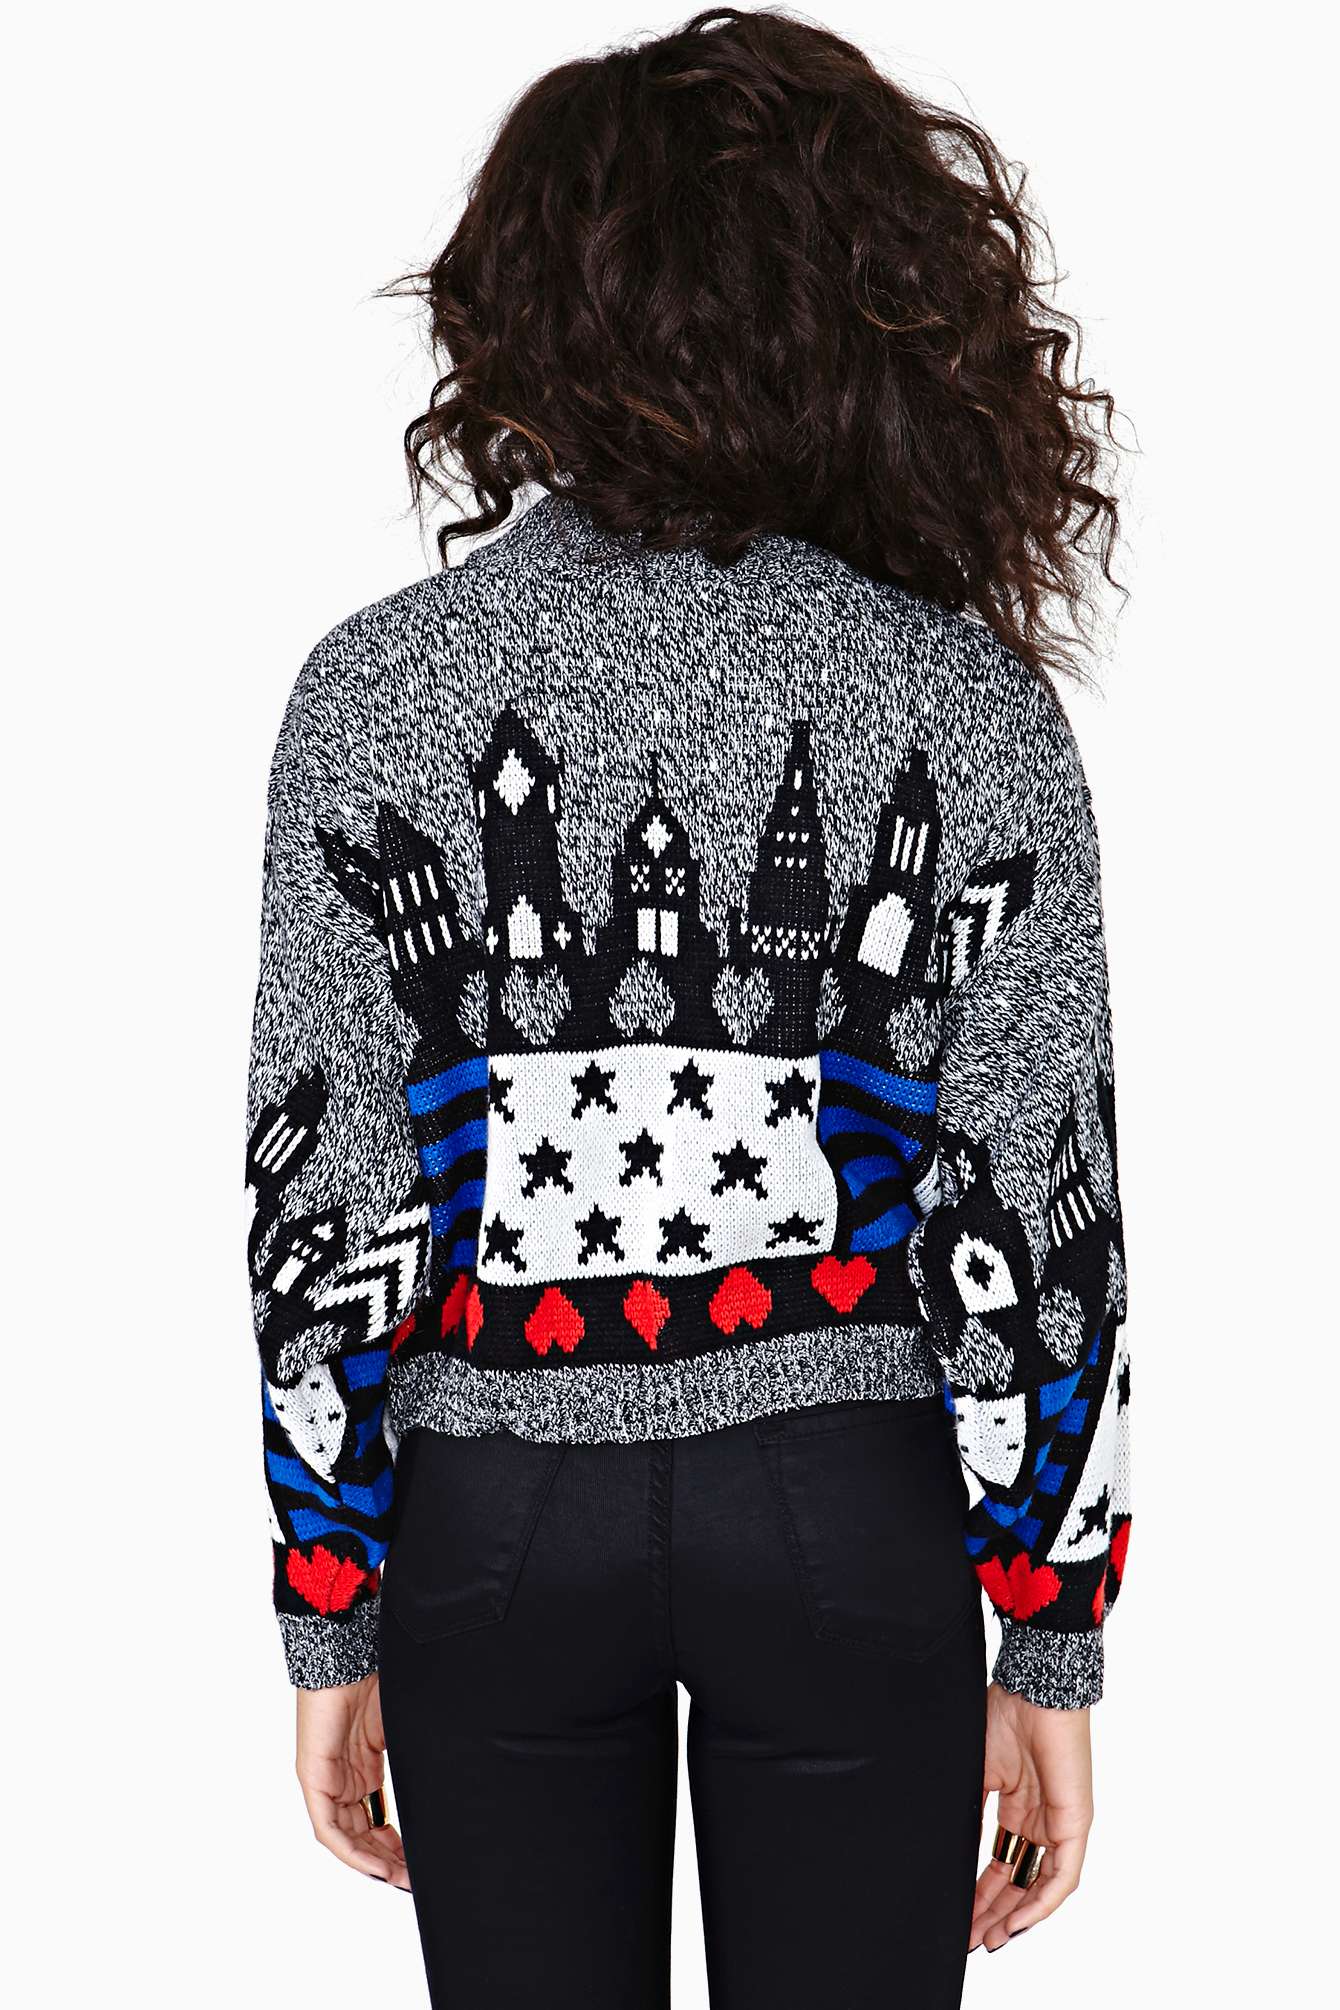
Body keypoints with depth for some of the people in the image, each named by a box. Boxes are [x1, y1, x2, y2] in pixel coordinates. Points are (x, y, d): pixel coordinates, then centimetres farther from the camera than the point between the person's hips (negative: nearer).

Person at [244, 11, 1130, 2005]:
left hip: (494, 1519, 1)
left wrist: (328, 1632, 4)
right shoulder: (972, 705, -8)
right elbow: (1033, 1227, -7)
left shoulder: (380, 684, -8)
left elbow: (325, 1207, -6)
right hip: (845, 1527, 0)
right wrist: (1053, 1656, 3)